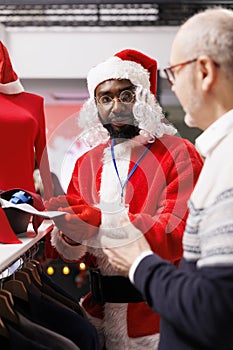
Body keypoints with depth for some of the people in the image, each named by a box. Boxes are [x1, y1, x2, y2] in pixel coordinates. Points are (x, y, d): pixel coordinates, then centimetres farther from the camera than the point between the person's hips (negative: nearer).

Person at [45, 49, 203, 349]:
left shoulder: (180, 155, -9)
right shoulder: (87, 162, 8)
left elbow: (177, 235, -22)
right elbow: (69, 250, 7)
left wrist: (101, 222, -30)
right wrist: (70, 234, -16)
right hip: (96, 307, 5)